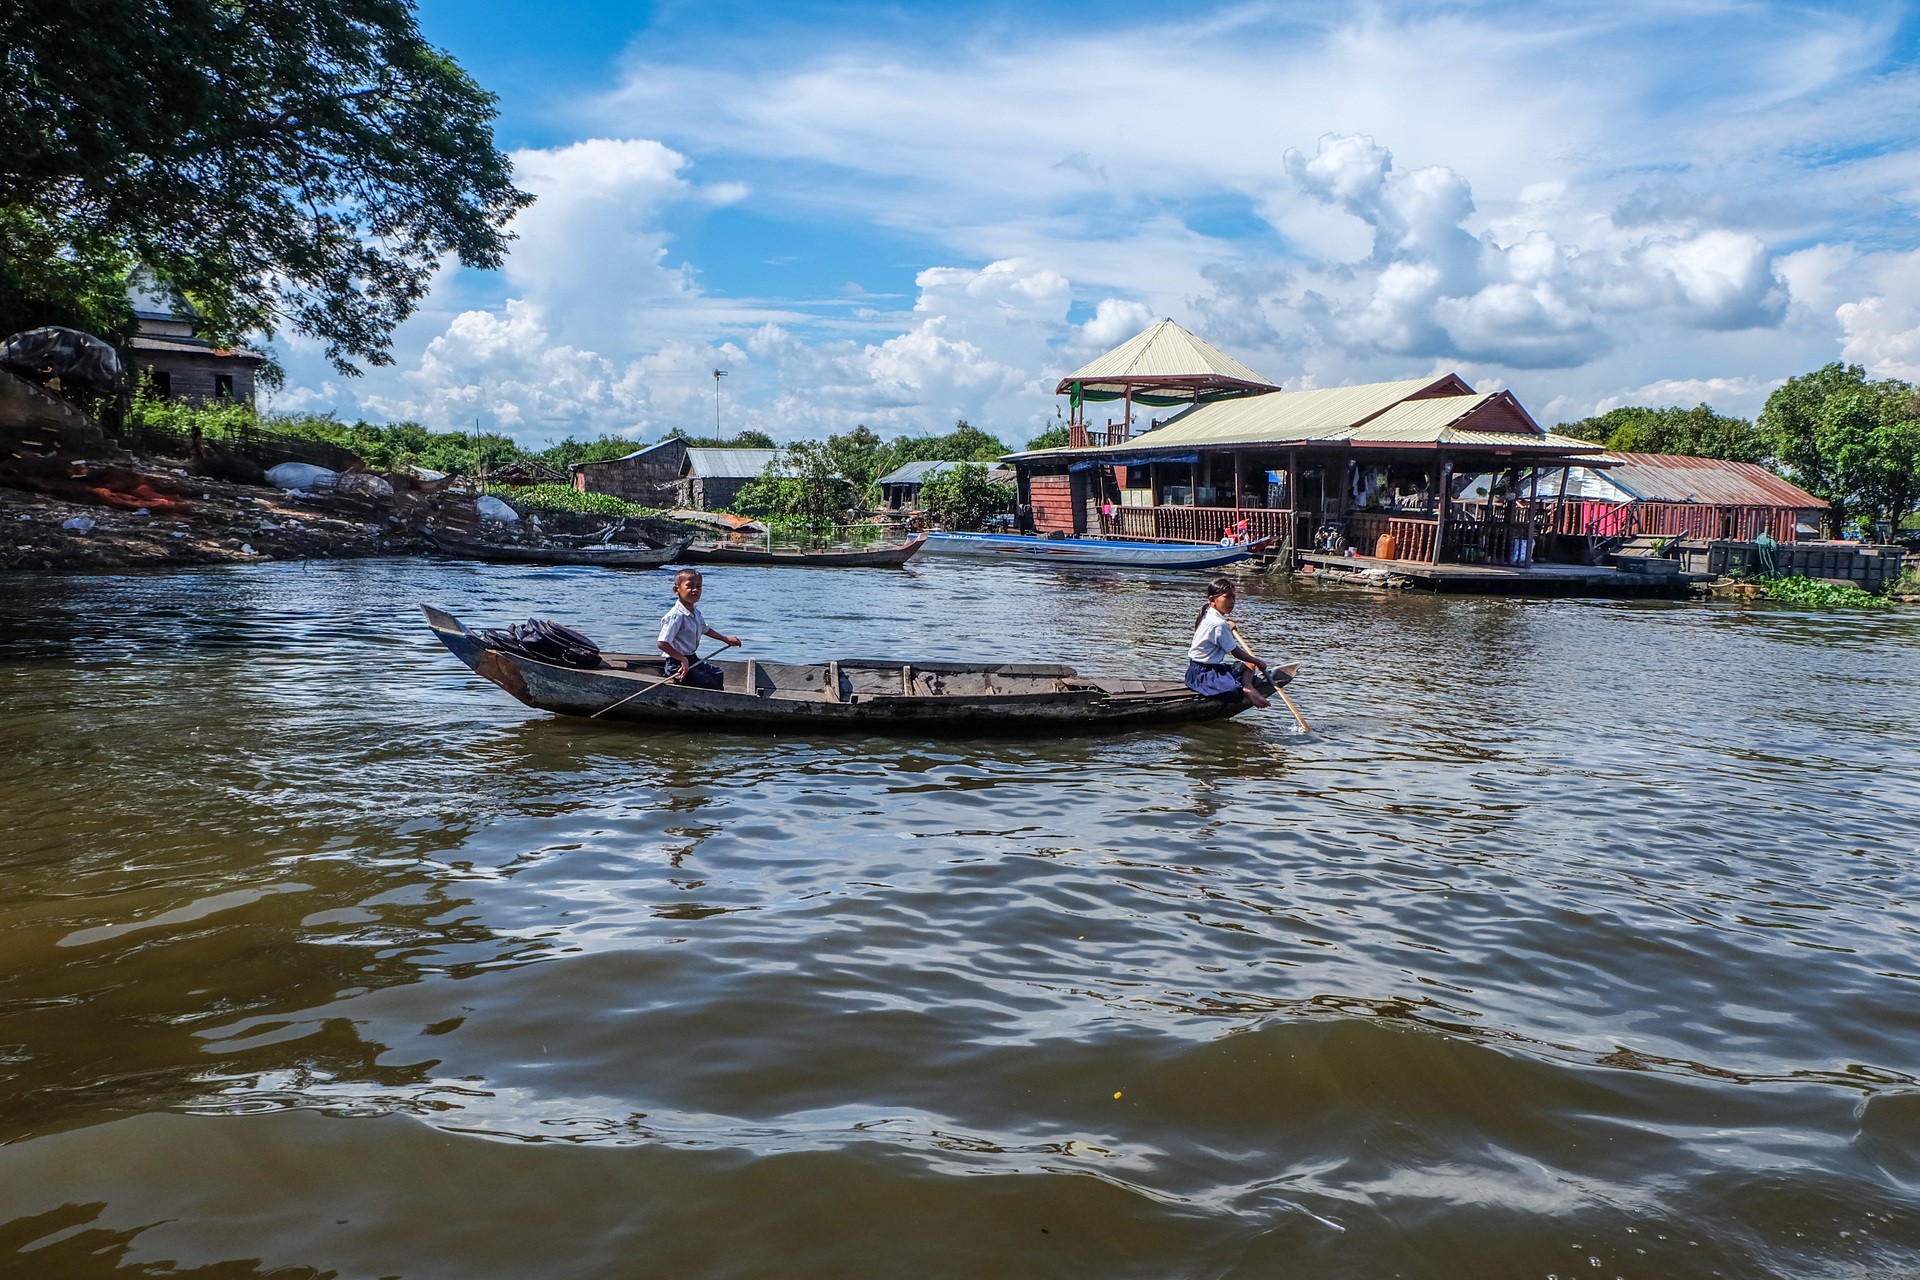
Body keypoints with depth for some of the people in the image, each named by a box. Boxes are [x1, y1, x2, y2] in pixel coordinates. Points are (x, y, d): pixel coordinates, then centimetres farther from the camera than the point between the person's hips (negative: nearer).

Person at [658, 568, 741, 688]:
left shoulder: (695, 612, 7)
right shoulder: (676, 616, -24)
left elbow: (705, 629, 28)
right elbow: (662, 643, -27)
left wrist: (726, 639, 34)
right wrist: (683, 659, -27)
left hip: (693, 660, 10)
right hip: (677, 664, -10)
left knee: (719, 675, 18)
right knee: (708, 683, -17)